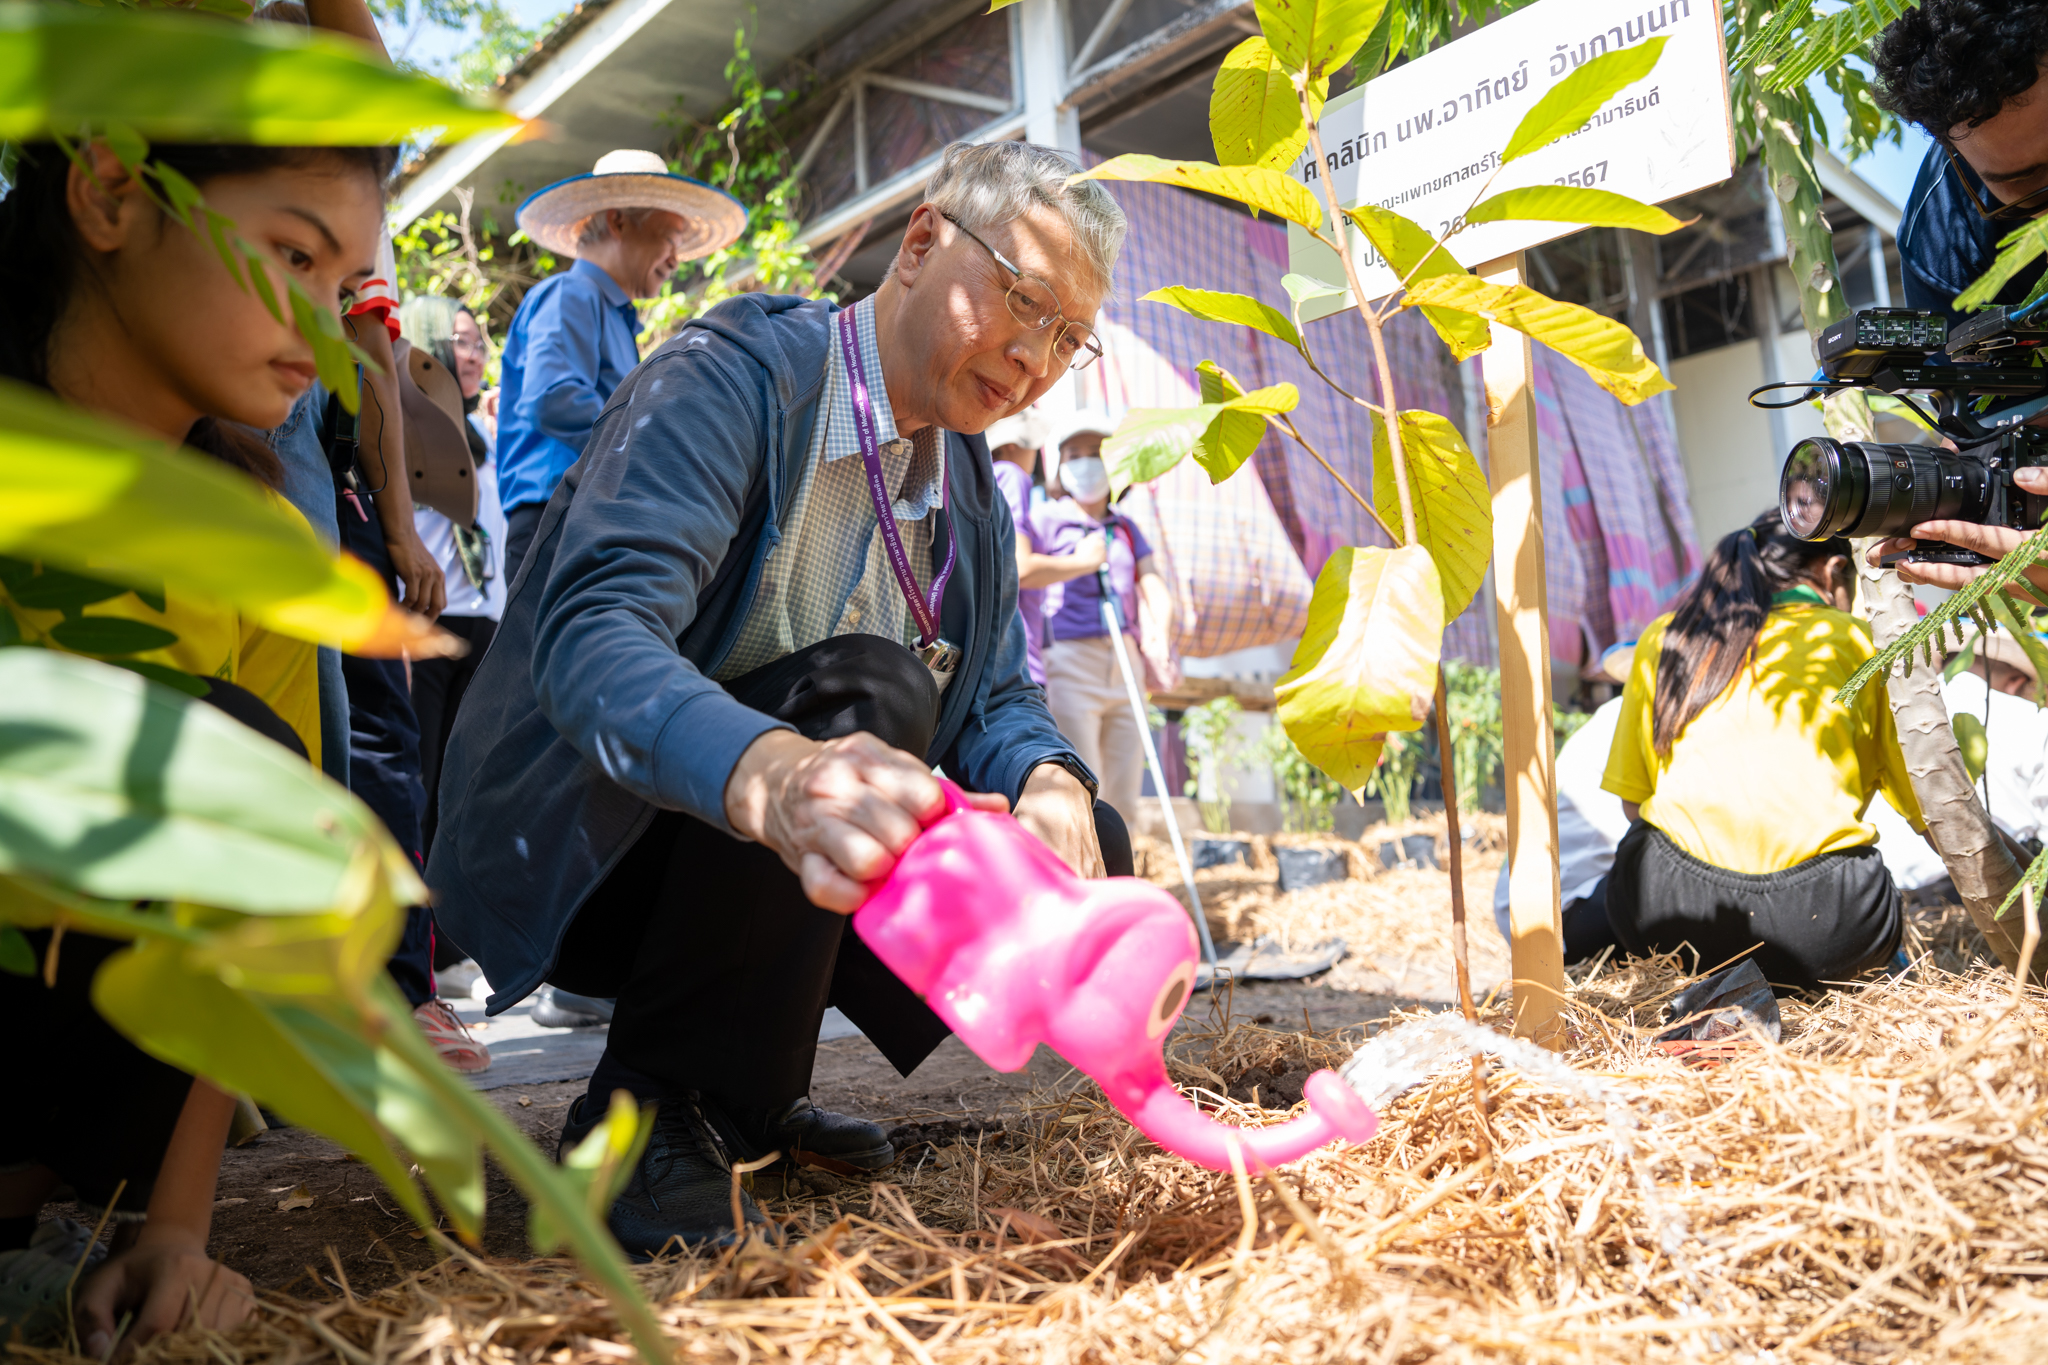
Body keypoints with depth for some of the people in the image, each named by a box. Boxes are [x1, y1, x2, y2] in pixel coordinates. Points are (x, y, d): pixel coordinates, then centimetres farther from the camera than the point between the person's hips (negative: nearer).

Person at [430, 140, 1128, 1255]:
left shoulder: (967, 483, 7)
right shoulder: (734, 375, -18)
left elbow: (996, 699, 5)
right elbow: (589, 629, -33)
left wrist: (1048, 783, -21)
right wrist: (776, 777, -54)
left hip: (774, 865, 7)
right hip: (572, 855, -7)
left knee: (1082, 844, -8)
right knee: (863, 686, -32)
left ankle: (741, 1088, 4)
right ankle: (651, 1110, -15)